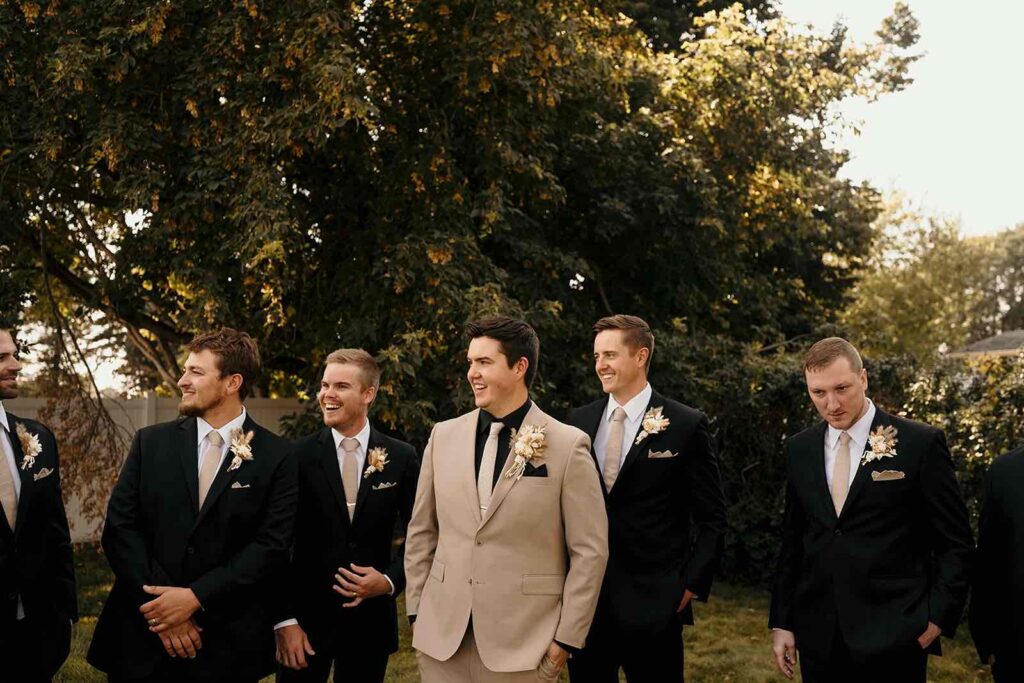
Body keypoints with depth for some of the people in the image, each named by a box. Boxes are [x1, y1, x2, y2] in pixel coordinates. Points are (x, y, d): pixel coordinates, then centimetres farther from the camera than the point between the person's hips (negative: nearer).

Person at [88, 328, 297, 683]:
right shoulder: (151, 442, 4)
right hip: (142, 633, 2)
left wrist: (195, 597, -15)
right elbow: (119, 527, 0)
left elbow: (272, 545, -8)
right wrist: (162, 608, -11)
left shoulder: (276, 456, -3)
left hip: (228, 643, -2)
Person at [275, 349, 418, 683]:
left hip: (370, 618, 1)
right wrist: (284, 620, -8)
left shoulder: (402, 457, 1)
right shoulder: (298, 456, -4)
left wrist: (391, 581, -10)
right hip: (306, 615, -1)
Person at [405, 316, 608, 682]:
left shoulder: (568, 445, -6)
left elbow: (590, 550, -4)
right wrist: (416, 612, 8)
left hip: (521, 643, -3)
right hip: (442, 638, 3)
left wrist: (567, 638, -6)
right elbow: (421, 532, 12)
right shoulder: (444, 436, 6)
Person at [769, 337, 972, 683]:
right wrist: (781, 622, 9)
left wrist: (939, 617, -8)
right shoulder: (799, 448, 7)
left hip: (894, 638, -4)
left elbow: (954, 542, -2)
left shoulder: (921, 443, -6)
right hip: (818, 637, 4)